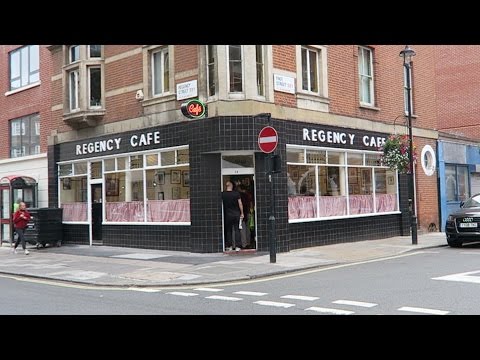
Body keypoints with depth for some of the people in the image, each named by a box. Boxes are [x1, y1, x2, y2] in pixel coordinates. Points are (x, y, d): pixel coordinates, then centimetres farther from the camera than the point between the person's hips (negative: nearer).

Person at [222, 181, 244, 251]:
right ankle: (237, 246, 2)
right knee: (237, 230, 4)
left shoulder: (223, 194, -3)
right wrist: (242, 213, 6)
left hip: (227, 214, 0)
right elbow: (240, 204, -1)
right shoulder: (237, 193, -3)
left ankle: (229, 246, 9)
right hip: (236, 214, 0)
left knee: (228, 230, 9)